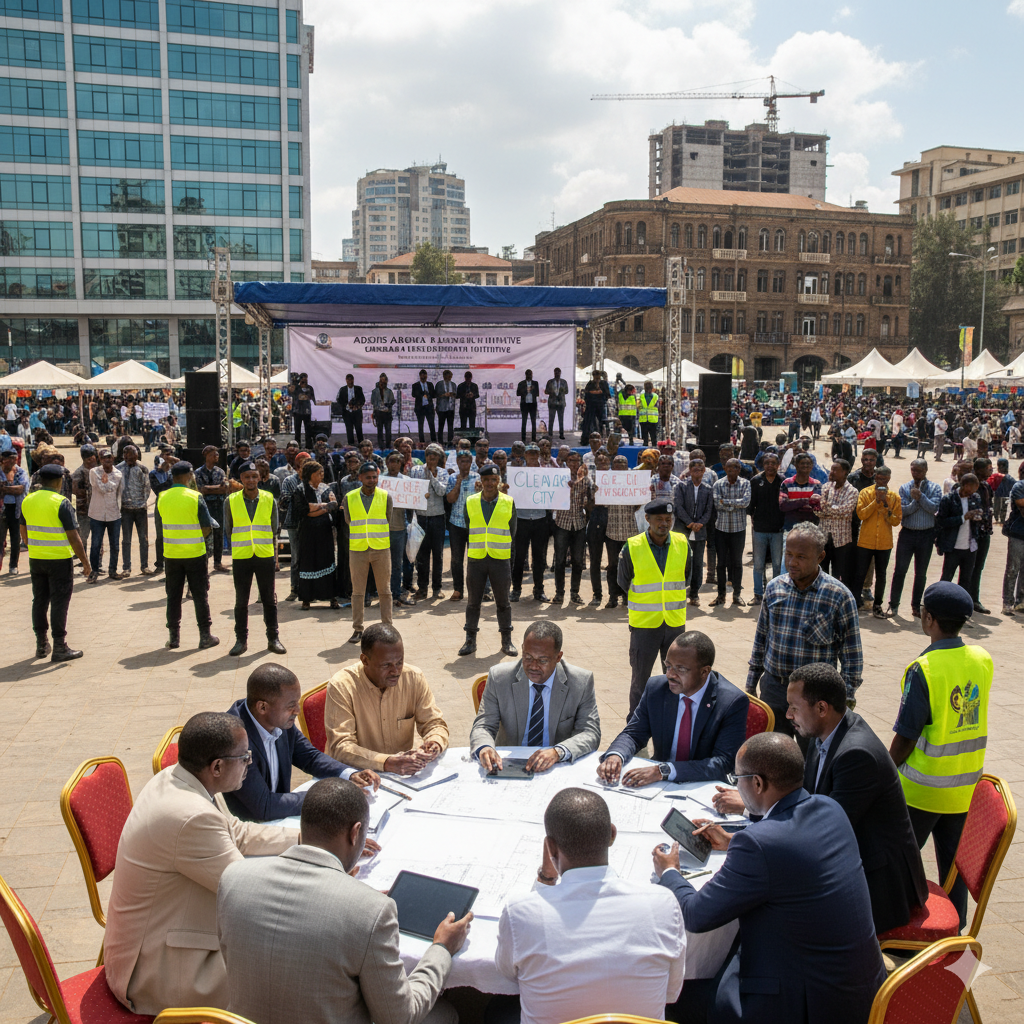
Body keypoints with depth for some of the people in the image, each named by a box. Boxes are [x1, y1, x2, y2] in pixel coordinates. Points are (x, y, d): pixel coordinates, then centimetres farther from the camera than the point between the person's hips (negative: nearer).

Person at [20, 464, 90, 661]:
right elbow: (73, 536, -15)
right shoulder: (61, 503, -15)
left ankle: (41, 645, 22)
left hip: (35, 560, 6)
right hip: (59, 560, -6)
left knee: (39, 600, 14)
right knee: (59, 602, -1)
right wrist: (85, 561, -8)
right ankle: (59, 648, 3)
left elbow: (23, 531, 14)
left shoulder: (28, 500, 4)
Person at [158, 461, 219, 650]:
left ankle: (173, 637, 15)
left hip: (171, 554, 3)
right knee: (200, 595, 6)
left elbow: (165, 521, 11)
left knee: (173, 596, 12)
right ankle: (205, 636, 9)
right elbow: (207, 528, -10)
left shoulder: (162, 498, 0)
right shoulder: (195, 497, -10)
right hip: (195, 553, -3)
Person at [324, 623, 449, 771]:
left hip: (403, 774, 2)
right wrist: (387, 763, -34)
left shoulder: (414, 678, -3)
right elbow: (340, 746, -20)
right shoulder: (341, 685, -14)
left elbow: (435, 724, 3)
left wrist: (435, 745, -21)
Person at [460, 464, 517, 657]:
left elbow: (512, 531, 9)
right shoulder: (470, 502, 4)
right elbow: (466, 529, 12)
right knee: (473, 601, 7)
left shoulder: (508, 502, 3)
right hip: (476, 559, 1)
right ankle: (470, 640, 17)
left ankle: (506, 641, 17)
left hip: (500, 559, -1)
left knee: (503, 602, 6)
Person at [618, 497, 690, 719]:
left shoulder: (682, 544, 0)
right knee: (640, 678, 5)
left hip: (675, 623, 3)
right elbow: (623, 585, 4)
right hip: (644, 625, -3)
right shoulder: (632, 548, -10)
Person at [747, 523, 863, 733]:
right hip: (773, 689, 4)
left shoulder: (839, 596, -10)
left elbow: (852, 656, -5)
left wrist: (846, 699, -8)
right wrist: (751, 684, 13)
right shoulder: (774, 588, 2)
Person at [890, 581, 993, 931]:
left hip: (923, 788, -6)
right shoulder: (983, 660, -4)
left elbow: (905, 738, -17)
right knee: (954, 862, 18)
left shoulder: (923, 670, -23)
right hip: (966, 786, 6)